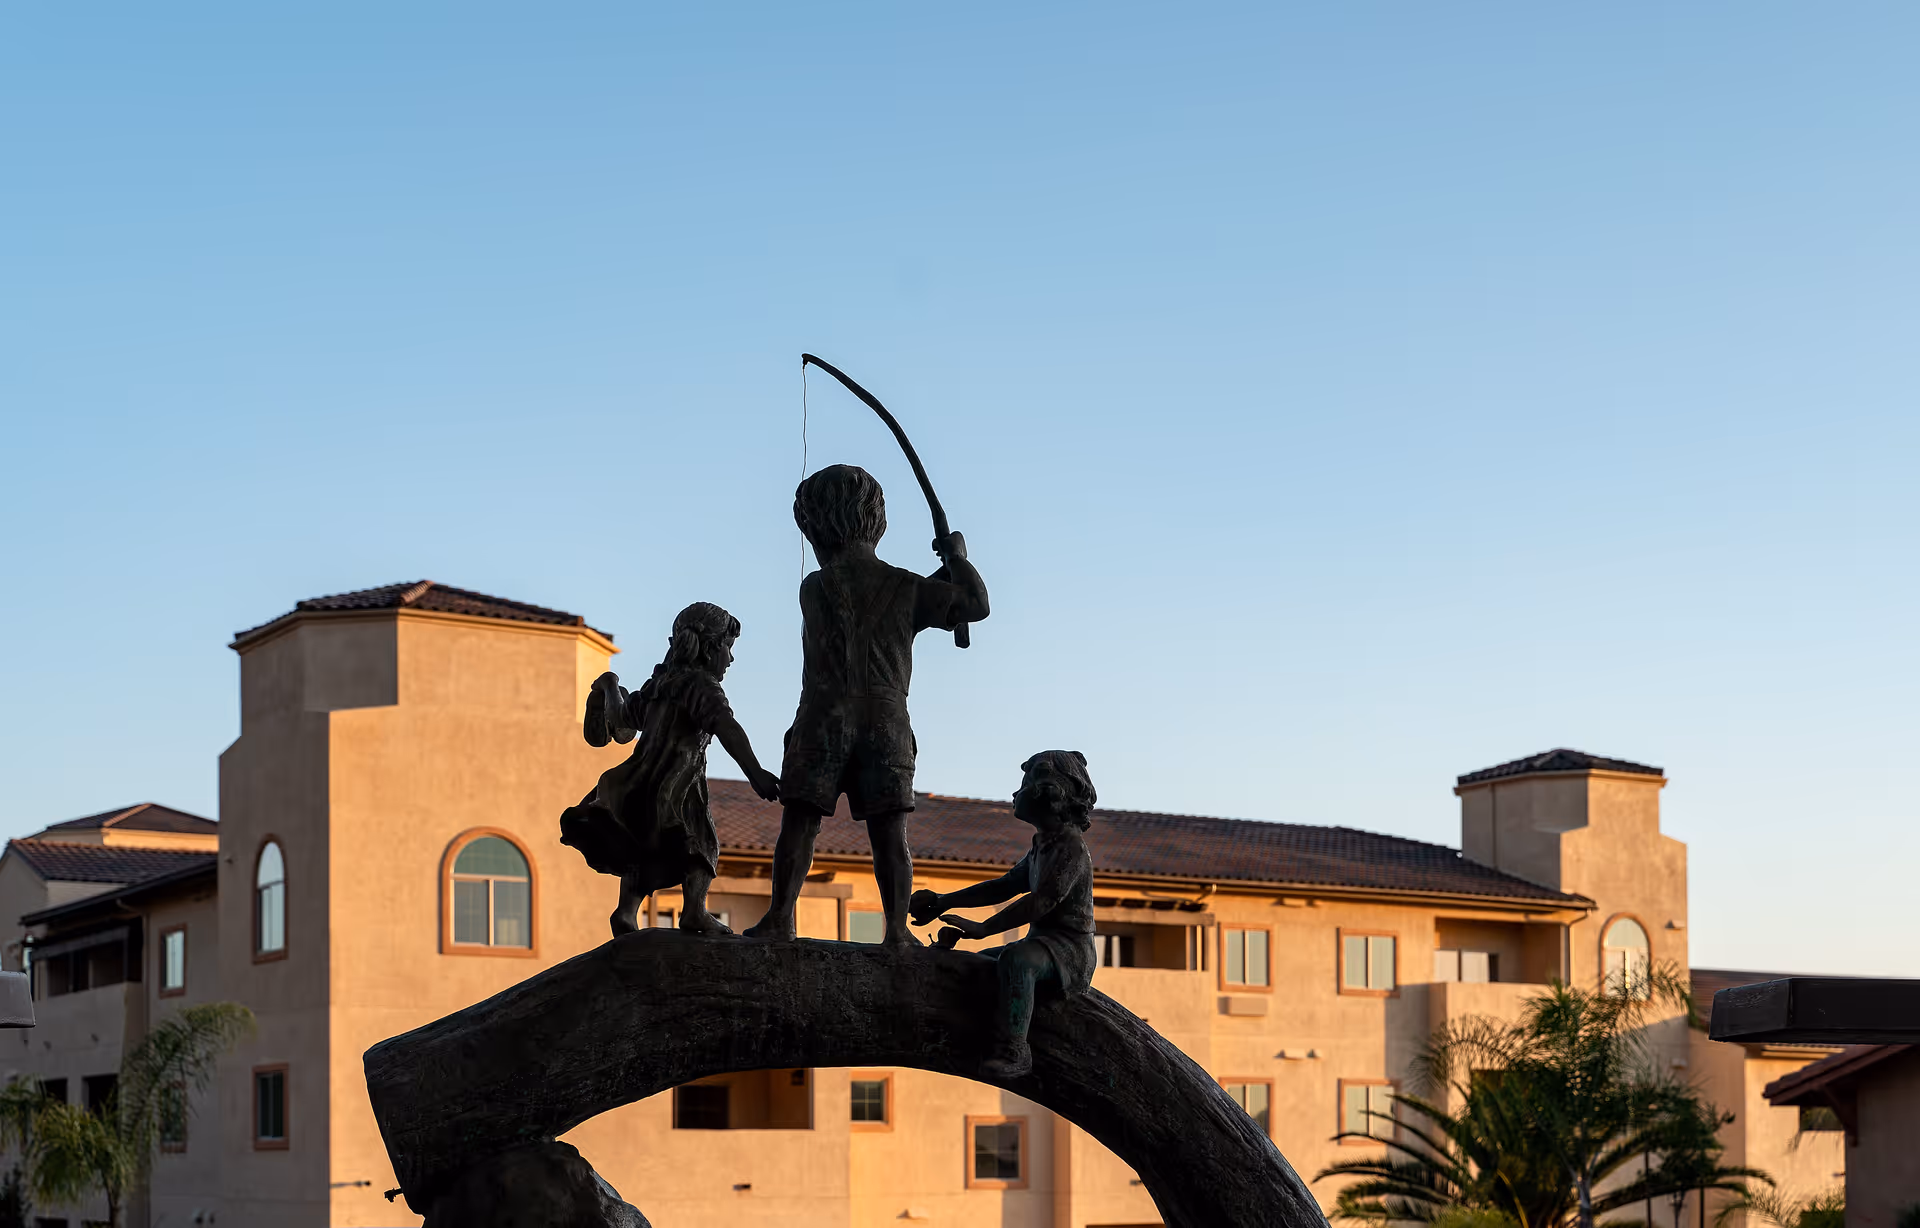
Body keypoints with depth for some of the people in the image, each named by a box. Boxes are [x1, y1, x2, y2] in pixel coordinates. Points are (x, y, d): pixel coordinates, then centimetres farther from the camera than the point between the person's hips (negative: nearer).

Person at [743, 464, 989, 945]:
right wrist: (957, 559, 18)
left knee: (800, 822, 0)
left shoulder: (814, 588, 4)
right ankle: (897, 928, -5)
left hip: (824, 719, 0)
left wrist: (938, 577, 21)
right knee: (889, 831, 0)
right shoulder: (904, 587, 2)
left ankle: (779, 916, -6)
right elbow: (976, 605, 2)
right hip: (886, 722, 1)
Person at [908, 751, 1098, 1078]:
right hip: (1042, 943, 11)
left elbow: (1041, 901, -24)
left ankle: (1013, 1048, -43)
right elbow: (1005, 886, 23)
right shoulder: (1042, 846, 17)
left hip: (1070, 947, -11)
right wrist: (944, 902, 17)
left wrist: (981, 928, -27)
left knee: (1017, 959, -38)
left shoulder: (1071, 847, -14)